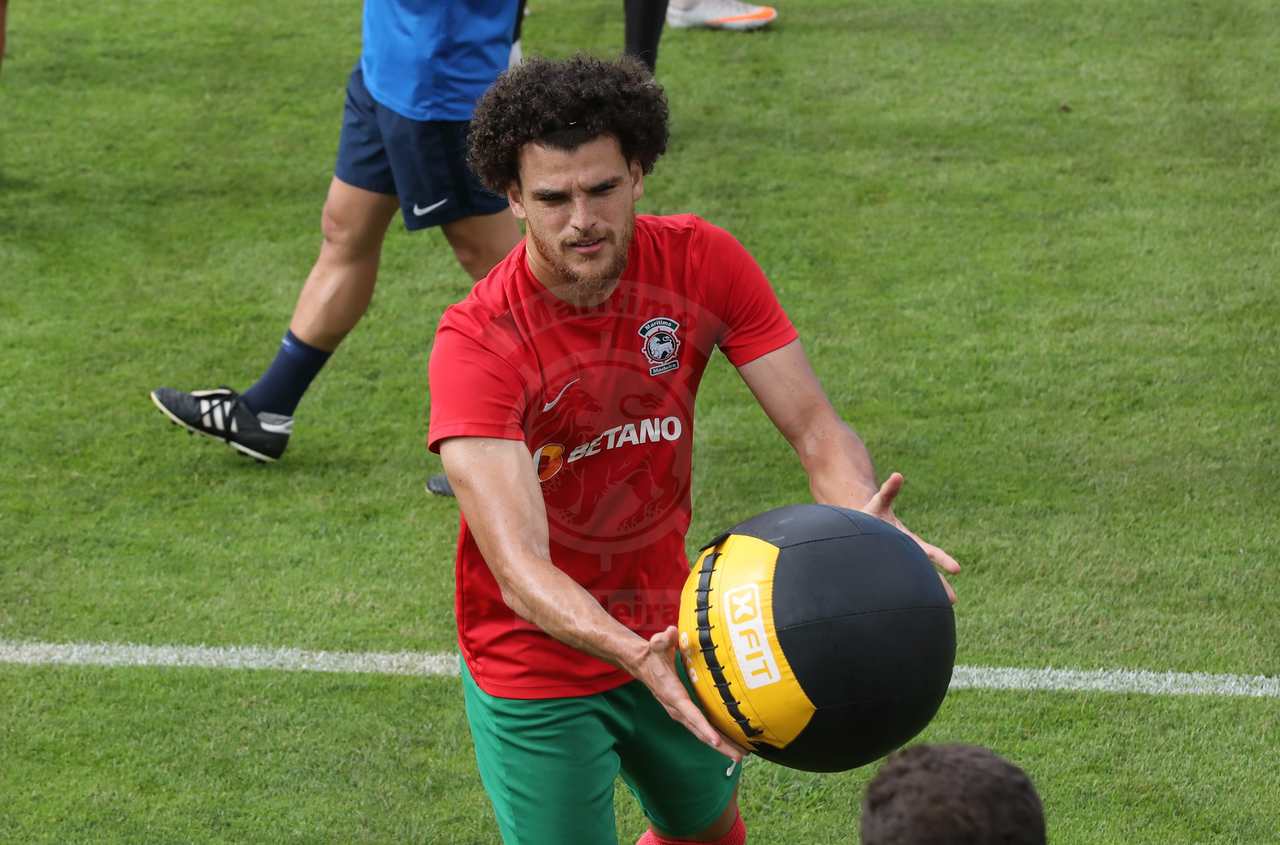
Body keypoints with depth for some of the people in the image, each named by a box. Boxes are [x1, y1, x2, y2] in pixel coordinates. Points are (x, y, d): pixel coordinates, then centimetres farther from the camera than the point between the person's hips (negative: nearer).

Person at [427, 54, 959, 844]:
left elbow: (816, 428, -18)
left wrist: (868, 519, -41)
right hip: (535, 662, -5)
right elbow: (519, 566, -38)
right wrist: (636, 657, -57)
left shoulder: (702, 263, -15)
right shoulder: (476, 342, -29)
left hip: (664, 630, 5)